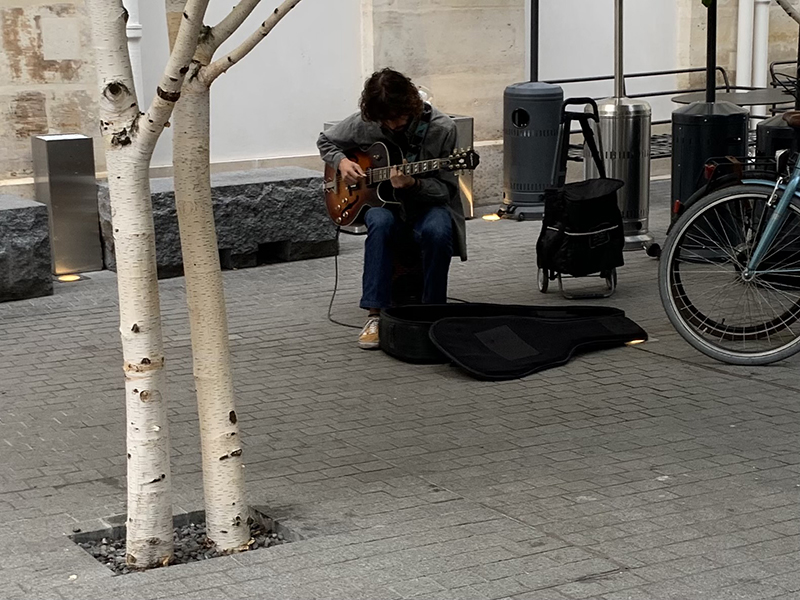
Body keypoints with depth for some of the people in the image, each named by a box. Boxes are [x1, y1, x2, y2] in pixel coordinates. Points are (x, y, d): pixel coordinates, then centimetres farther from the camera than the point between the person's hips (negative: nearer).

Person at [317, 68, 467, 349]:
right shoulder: (364, 123, -7)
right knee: (380, 223, -35)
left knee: (437, 231, -36)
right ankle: (375, 315, -32)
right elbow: (325, 141, 12)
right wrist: (341, 162, -9)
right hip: (382, 201, 2)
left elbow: (445, 189, -12)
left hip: (427, 204, -1)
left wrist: (413, 184, -31)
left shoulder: (441, 128, -15)